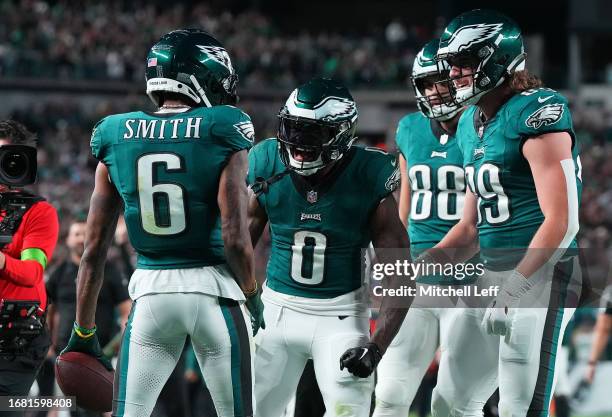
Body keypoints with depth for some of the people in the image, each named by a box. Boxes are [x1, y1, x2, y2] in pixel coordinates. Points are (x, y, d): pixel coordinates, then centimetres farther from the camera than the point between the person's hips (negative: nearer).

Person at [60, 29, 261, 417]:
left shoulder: (117, 136, 5)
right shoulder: (223, 132, -6)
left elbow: (95, 248, 6)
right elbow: (235, 238, -11)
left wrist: (84, 331, 13)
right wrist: (252, 295, 8)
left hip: (151, 289, 2)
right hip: (213, 287, -2)